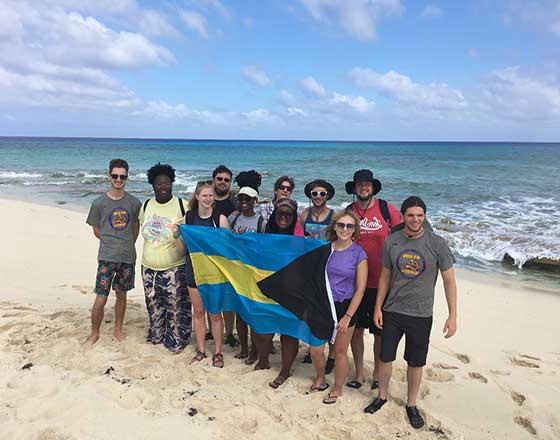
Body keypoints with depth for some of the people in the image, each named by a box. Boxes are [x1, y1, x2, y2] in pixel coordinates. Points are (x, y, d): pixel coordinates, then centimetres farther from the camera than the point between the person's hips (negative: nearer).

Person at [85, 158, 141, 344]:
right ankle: (94, 333, 19)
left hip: (128, 257, 2)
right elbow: (96, 230, 4)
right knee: (100, 299, -2)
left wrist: (128, 245, 12)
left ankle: (118, 329, 32)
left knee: (121, 294, 14)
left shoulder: (134, 202, 0)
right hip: (106, 258, -2)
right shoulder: (99, 203, -5)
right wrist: (111, 243, 8)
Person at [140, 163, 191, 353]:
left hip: (174, 268, -5)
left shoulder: (182, 205, -8)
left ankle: (176, 341, 19)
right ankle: (156, 335, 38)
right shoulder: (146, 205, 7)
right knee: (154, 306, 18)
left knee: (176, 307, 0)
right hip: (149, 268, 5)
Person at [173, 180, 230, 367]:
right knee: (198, 312, 14)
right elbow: (182, 250, 4)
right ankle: (201, 350, 29)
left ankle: (217, 352, 23)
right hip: (194, 270, 3)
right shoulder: (188, 218, 0)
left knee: (215, 312, 7)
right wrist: (176, 236, -12)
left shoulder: (220, 218, -8)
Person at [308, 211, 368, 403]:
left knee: (340, 351, 11)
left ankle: (337, 389, 34)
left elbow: (360, 288, -9)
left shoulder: (358, 253, -10)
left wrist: (347, 316, -11)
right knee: (315, 349, 7)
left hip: (345, 306, -3)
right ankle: (320, 380, 36)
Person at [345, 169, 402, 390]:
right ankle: (359, 372, 30)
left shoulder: (387, 209, -5)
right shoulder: (348, 212, 2)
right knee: (355, 328, 11)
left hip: (381, 282, -2)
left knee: (380, 331, 10)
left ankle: (378, 373, 31)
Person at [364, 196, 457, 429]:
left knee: (416, 363, 12)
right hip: (392, 311, 2)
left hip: (421, 314, -1)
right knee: (385, 357, 12)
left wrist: (453, 315, -7)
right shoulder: (391, 241, -4)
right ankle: (381, 396, 36)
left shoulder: (437, 243, -10)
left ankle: (411, 404, 34)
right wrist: (378, 307, 4)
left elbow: (449, 281, -4)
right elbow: (385, 276, 5)